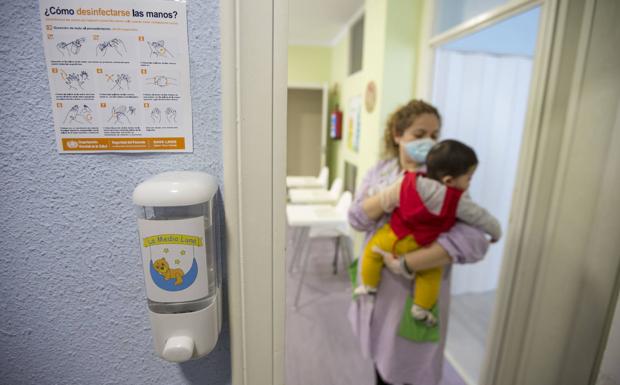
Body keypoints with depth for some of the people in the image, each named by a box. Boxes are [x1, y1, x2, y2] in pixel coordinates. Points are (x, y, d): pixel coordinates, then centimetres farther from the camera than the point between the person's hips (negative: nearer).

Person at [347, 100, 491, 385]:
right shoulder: (380, 170, -1)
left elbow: (473, 242, -28)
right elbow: (357, 218, -12)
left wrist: (406, 263, -31)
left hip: (415, 291, -3)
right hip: (375, 283, 4)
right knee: (380, 354, 25)